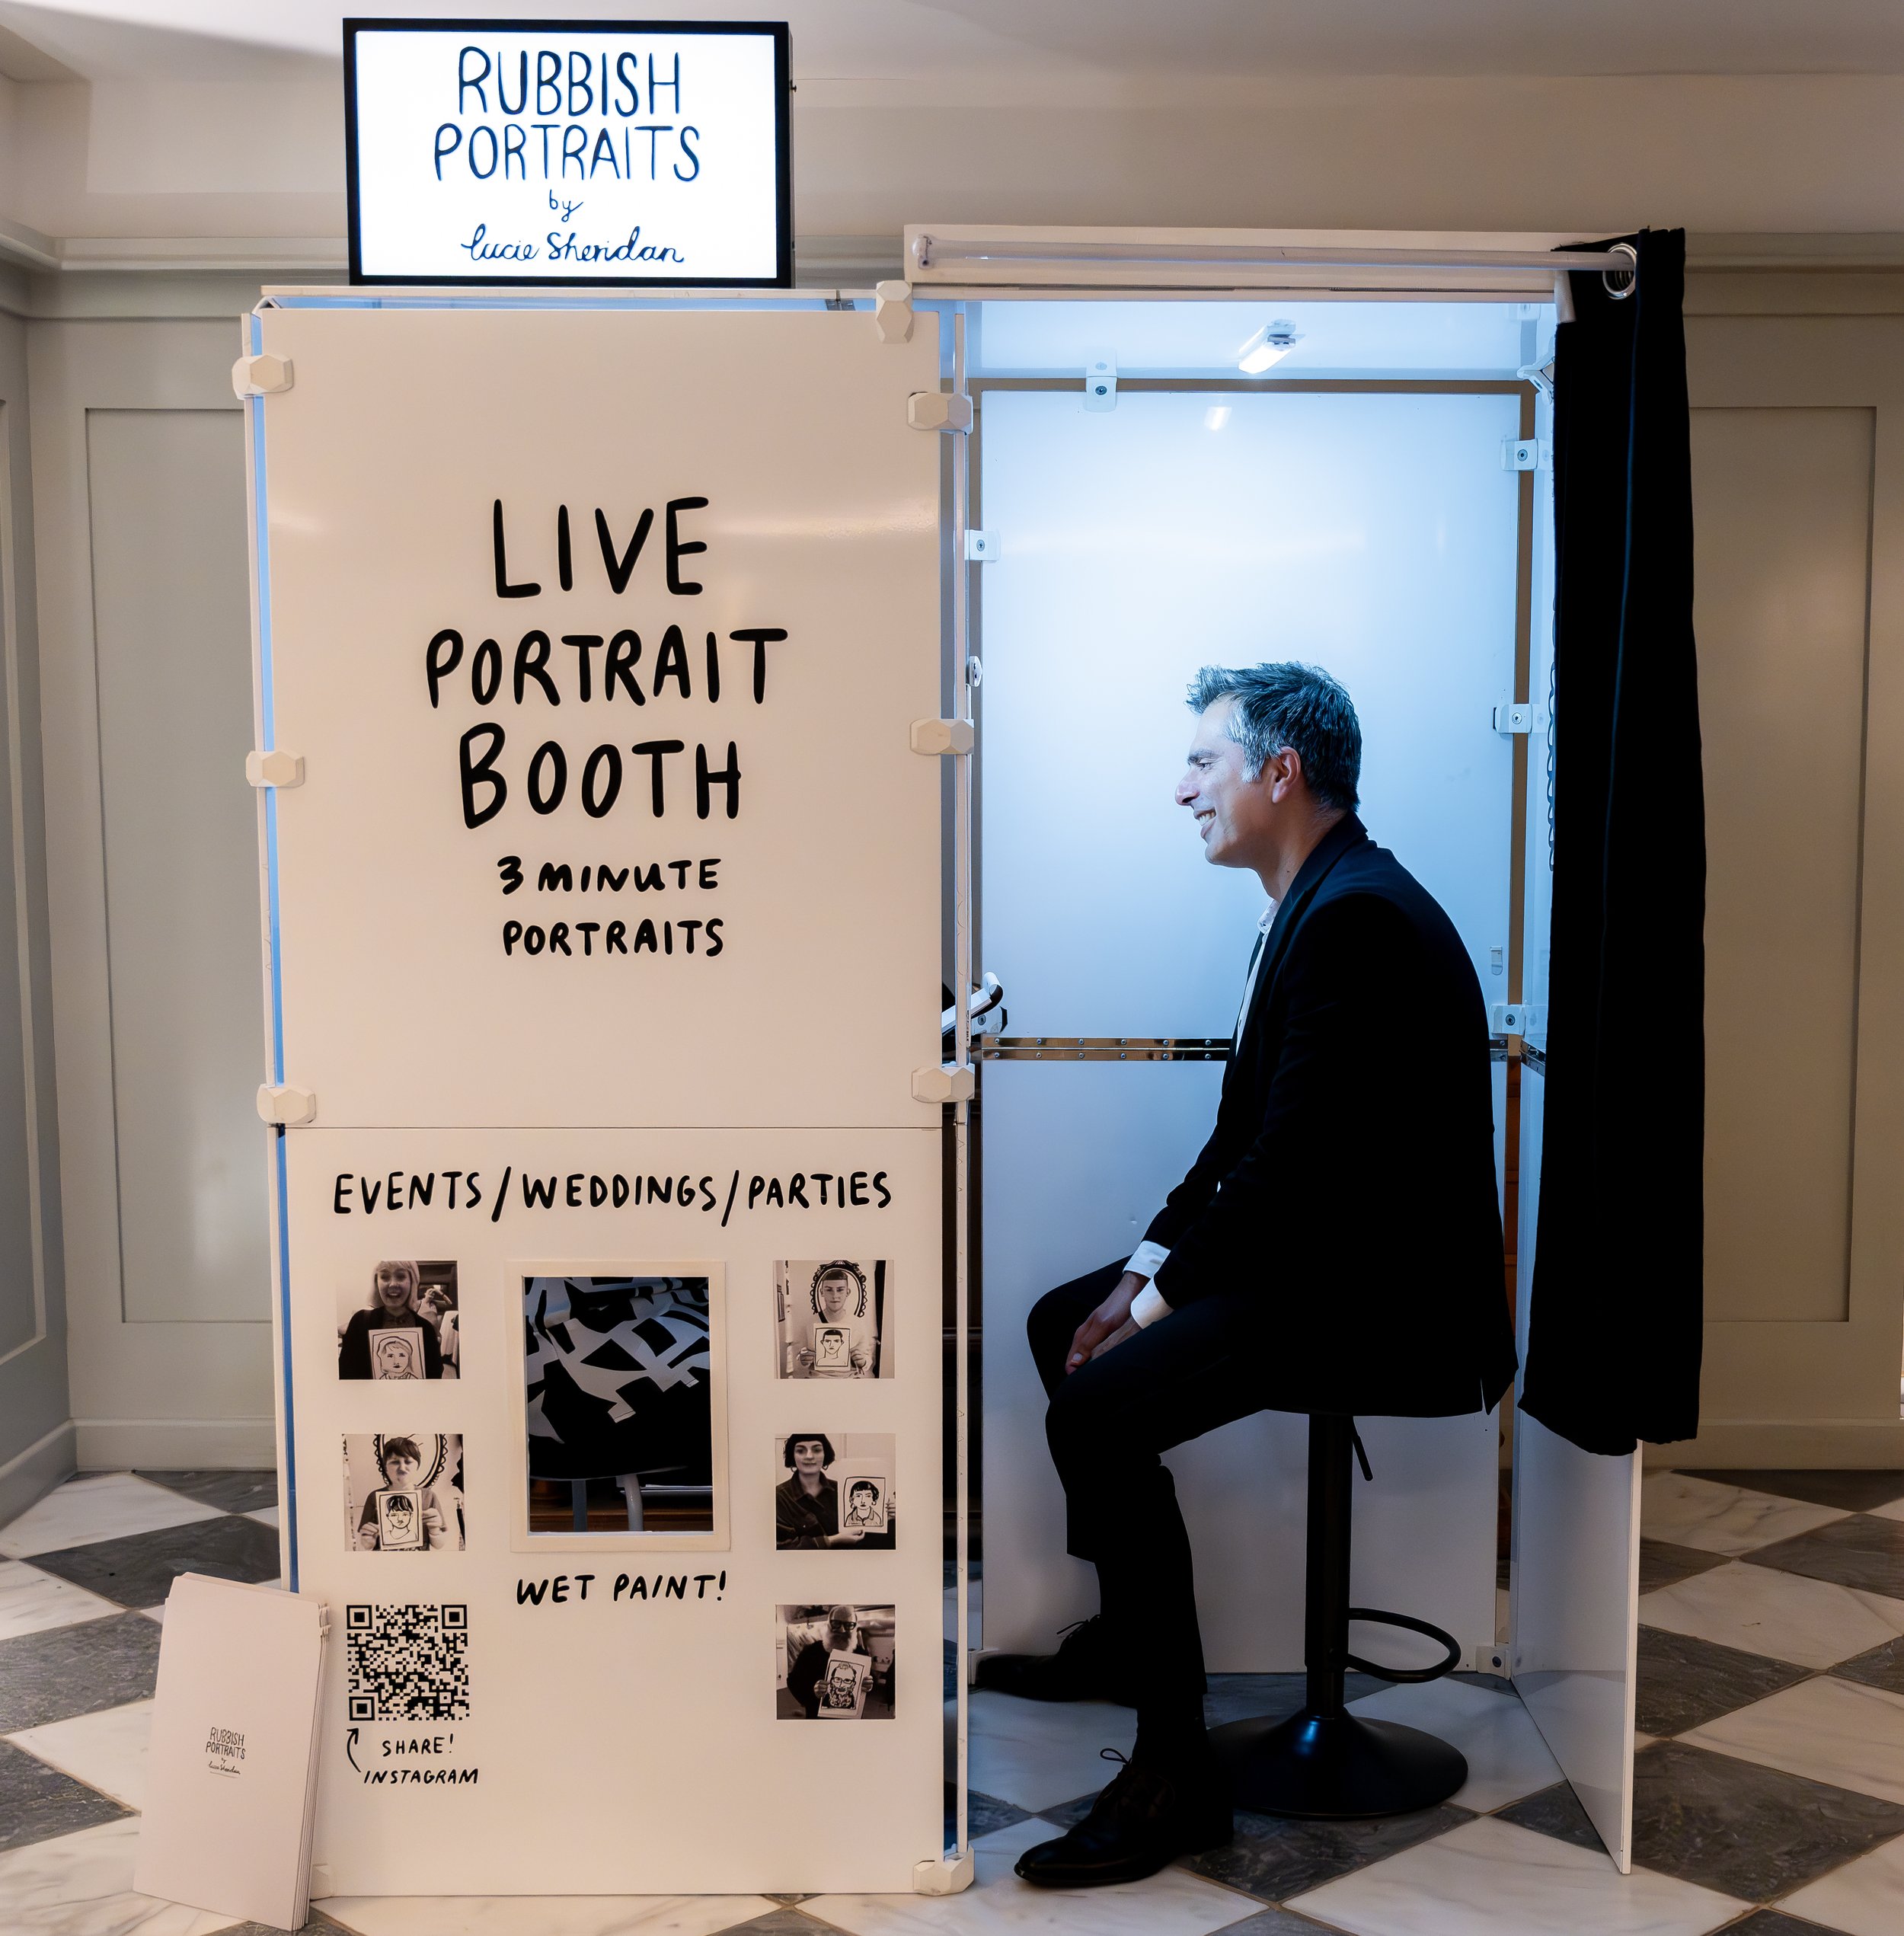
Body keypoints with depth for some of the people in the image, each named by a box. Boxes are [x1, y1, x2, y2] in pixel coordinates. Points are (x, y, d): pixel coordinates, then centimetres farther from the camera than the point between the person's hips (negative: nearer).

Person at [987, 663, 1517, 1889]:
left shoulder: (1354, 917, -22)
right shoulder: (1322, 904, 12)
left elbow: (1291, 1164, -25)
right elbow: (1245, 1135, 14)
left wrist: (1161, 1297, -14)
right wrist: (1148, 1270, 4)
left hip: (1393, 1303, -11)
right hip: (1327, 1265, 11)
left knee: (1100, 1410, -23)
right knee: (1066, 1322, 17)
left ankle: (1176, 1770, -14)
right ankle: (1122, 1635, 32)